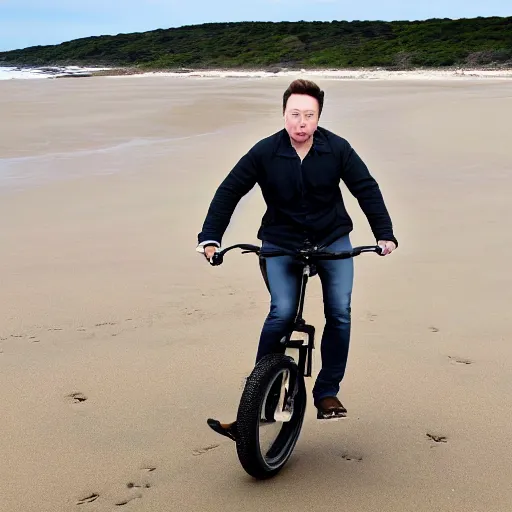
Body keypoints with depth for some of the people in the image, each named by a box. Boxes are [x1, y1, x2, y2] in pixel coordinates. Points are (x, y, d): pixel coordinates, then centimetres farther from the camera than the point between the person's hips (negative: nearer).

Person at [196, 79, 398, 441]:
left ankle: (327, 393, 6)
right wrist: (210, 238, -13)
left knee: (340, 312, -10)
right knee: (282, 312, -19)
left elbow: (366, 188, -3)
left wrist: (384, 234, -10)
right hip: (281, 244, -2)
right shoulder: (265, 152, -13)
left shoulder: (337, 148, -10)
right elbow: (229, 191, -7)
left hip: (333, 240, 2)